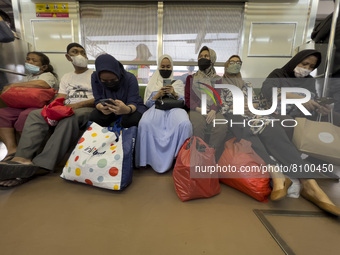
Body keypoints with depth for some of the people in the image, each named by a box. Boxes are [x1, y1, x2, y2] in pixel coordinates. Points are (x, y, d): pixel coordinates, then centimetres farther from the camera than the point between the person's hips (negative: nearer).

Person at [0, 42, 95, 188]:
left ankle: (38, 165, -44)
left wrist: (79, 104, -18)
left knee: (69, 118, -38)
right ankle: (23, 159, -38)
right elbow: (60, 99, 14)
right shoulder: (66, 78, 27)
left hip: (86, 109, -5)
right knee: (36, 114, -20)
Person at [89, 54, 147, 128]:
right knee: (93, 117, -27)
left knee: (132, 119, -36)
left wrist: (127, 109, -52)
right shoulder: (95, 77, -15)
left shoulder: (130, 78, -23)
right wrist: (101, 107, -40)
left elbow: (133, 103, -26)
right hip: (110, 109, 2)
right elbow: (98, 100, -14)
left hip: (132, 107, -2)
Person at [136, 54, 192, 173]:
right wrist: (158, 95, -3)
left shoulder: (179, 83, 24)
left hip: (174, 108, 0)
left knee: (185, 124, -37)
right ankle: (154, 159, -24)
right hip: (156, 108, 1)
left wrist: (174, 93, -5)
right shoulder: (152, 84, 25)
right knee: (145, 123, -36)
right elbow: (147, 103, 14)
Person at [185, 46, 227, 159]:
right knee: (198, 125, -35)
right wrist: (198, 108, -9)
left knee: (221, 127, -31)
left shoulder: (217, 79, 23)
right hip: (196, 110, -1)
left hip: (213, 110, 1)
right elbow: (187, 98, 11)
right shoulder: (191, 78, 21)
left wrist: (213, 110, -12)